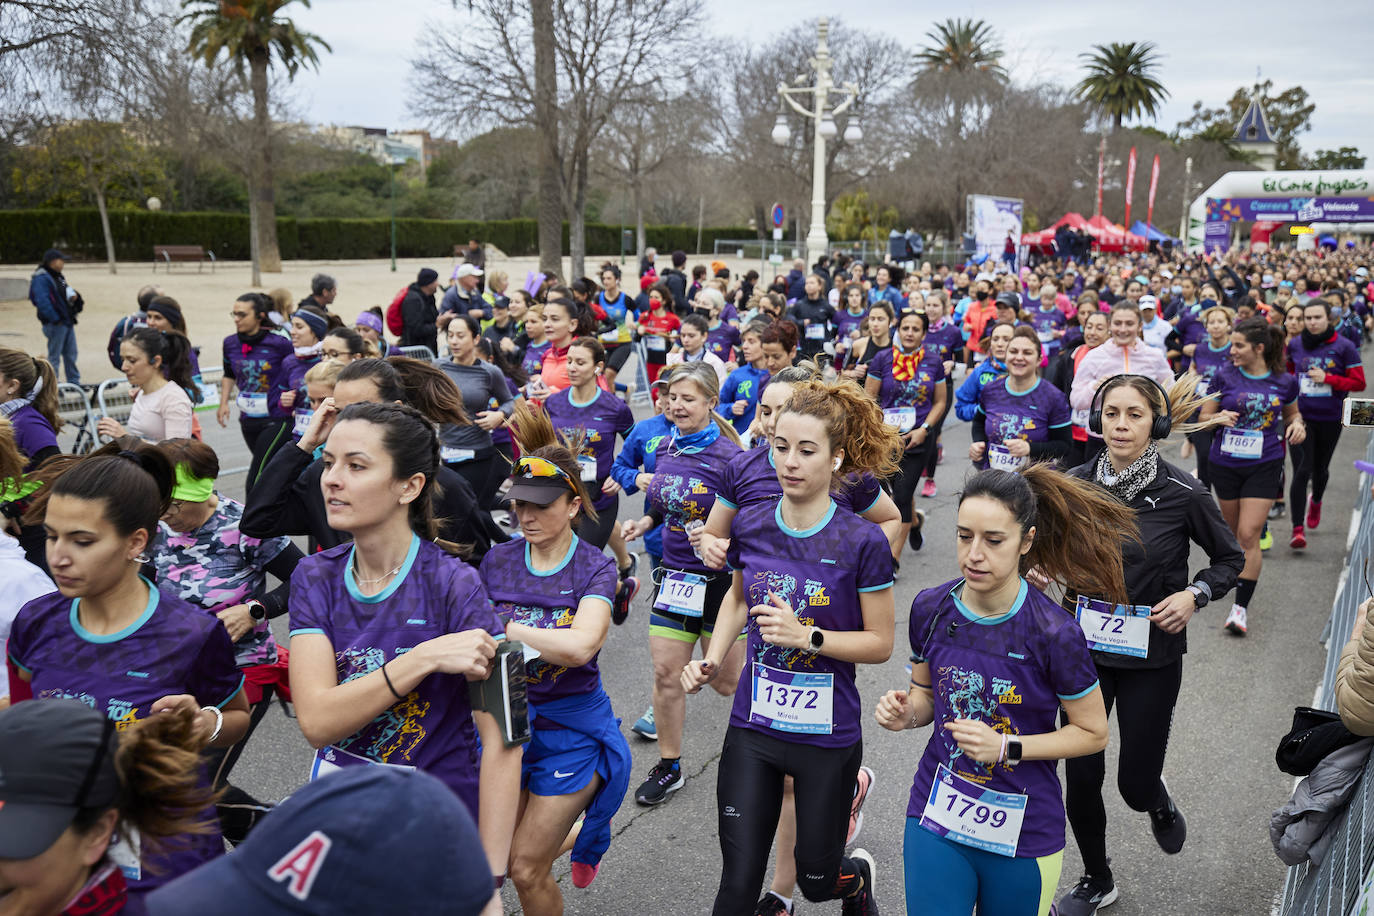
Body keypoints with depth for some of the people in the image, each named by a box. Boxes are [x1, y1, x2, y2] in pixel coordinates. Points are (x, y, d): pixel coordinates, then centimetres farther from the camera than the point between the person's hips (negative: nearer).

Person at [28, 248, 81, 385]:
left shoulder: (58, 276, 16)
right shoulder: (41, 278, -14)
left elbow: (65, 294, 26)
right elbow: (42, 302, -22)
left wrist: (73, 295, 2)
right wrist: (55, 319, -21)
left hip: (67, 322, 9)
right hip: (55, 324, -9)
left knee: (71, 354, 13)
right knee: (54, 355, -3)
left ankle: (74, 382, 22)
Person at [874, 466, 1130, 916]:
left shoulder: (1054, 633, -20)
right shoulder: (930, 609, -8)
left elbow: (1093, 733, -8)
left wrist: (1006, 748, -20)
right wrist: (906, 713, -14)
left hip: (1023, 834, -2)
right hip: (936, 816, 3)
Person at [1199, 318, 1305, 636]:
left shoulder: (1285, 382, -2)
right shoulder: (1225, 376, -3)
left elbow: (1292, 412, 17)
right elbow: (1204, 416, 3)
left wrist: (1297, 424, -5)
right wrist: (1218, 418, -18)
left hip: (1263, 466, -2)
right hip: (1224, 464, 2)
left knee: (1249, 536, -9)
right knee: (1234, 532, 14)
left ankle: (1241, 606, -5)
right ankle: (1241, 572, 42)